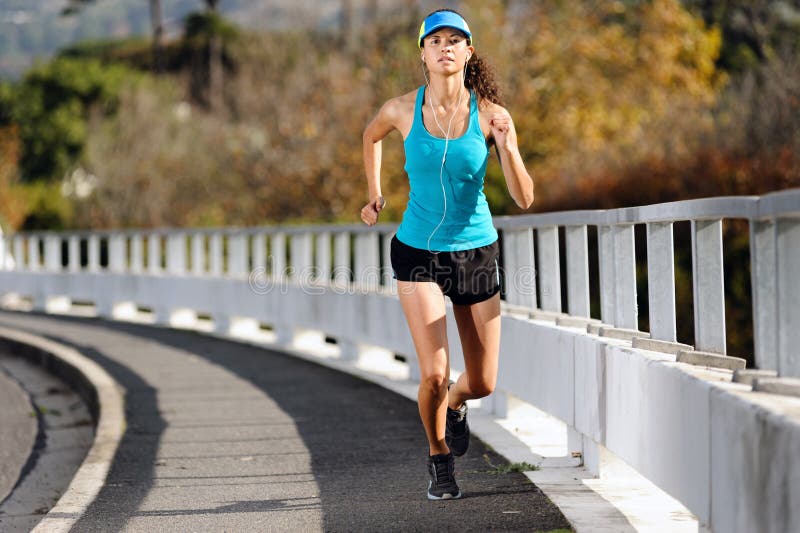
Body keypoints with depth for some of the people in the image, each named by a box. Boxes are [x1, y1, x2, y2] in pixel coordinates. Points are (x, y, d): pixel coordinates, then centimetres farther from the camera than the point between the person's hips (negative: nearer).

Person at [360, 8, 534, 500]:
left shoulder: (490, 115, -11)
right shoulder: (404, 109, -9)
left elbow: (525, 199, -14)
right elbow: (372, 134, 16)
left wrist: (506, 145, -29)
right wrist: (375, 195, 12)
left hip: (477, 252, 1)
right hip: (418, 252, -1)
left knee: (482, 384, 7)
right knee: (434, 374, -15)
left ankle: (455, 404, 45)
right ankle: (440, 461, 14)